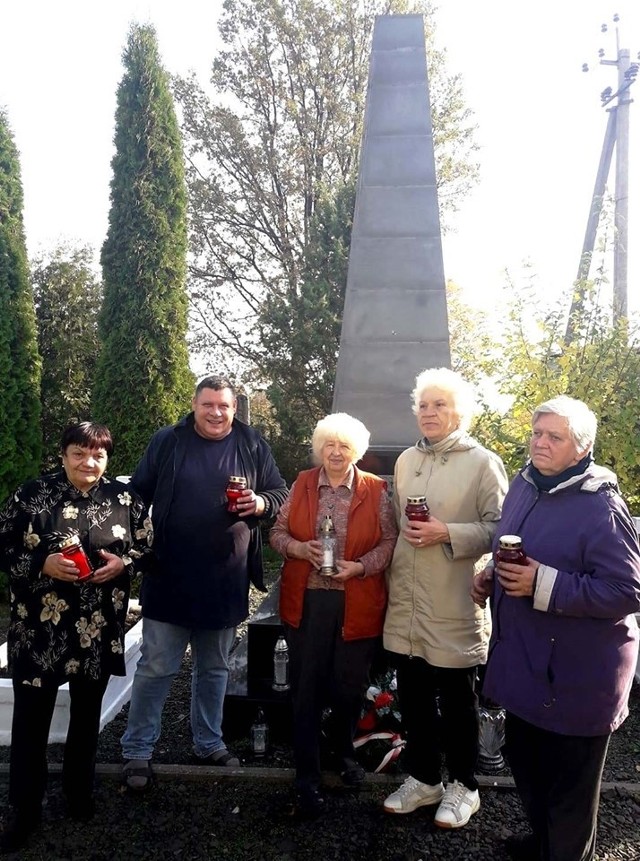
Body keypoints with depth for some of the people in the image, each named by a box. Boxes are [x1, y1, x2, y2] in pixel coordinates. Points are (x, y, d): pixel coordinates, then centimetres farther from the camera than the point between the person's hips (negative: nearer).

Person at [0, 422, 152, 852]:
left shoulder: (124, 498, 0)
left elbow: (147, 546, 7)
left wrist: (123, 562, -13)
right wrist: (42, 563, -19)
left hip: (99, 628, 2)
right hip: (40, 628, -2)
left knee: (87, 711, 17)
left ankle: (80, 792, 39)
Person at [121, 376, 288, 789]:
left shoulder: (253, 445, 1)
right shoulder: (167, 442, -1)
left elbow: (281, 493, 7)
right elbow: (139, 495, 3)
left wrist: (261, 503, -15)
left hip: (226, 581, 2)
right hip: (171, 578, -2)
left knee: (215, 668, 17)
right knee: (156, 669, 5)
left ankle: (209, 743, 35)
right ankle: (137, 752, 20)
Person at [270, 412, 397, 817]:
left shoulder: (376, 491, -2)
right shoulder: (301, 485, 4)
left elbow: (390, 541, -3)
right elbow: (278, 532, 6)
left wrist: (359, 567, -17)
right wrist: (301, 548, -14)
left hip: (356, 605, -1)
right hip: (306, 602, 1)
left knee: (349, 686, 11)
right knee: (306, 689, 6)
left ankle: (345, 751, 41)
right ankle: (308, 777, 22)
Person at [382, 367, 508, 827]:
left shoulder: (483, 462, -6)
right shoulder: (406, 460, 10)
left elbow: (498, 528, -10)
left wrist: (448, 535, -20)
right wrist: (400, 555, 13)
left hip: (455, 605, -5)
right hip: (407, 603, 5)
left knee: (457, 700, 11)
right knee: (414, 697, 15)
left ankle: (463, 786, 32)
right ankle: (424, 778, 35)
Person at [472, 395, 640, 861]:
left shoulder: (601, 506, -21)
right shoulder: (524, 484, 3)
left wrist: (544, 584, -29)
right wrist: (493, 575, 0)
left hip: (574, 675, -8)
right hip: (523, 658, 8)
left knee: (568, 786, 12)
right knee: (525, 760, 27)